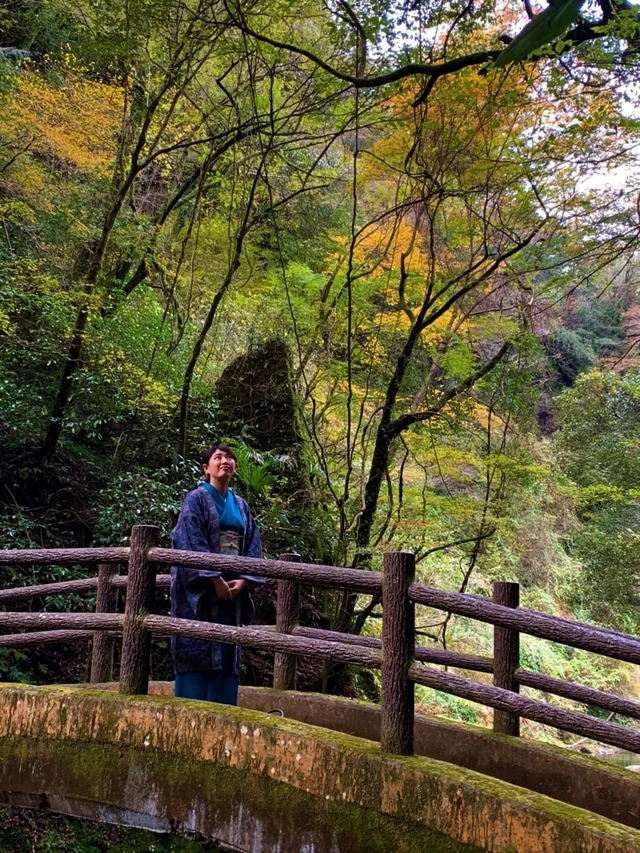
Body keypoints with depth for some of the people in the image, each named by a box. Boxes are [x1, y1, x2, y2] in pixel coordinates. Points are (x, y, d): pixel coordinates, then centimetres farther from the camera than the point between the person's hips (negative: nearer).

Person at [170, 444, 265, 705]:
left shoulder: (241, 506, 16)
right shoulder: (196, 499, 0)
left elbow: (253, 546, 9)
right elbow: (191, 543, -12)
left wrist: (244, 580, -8)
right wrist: (215, 578, -19)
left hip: (233, 588, 5)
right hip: (201, 588, -5)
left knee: (227, 652, 5)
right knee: (197, 649, -6)